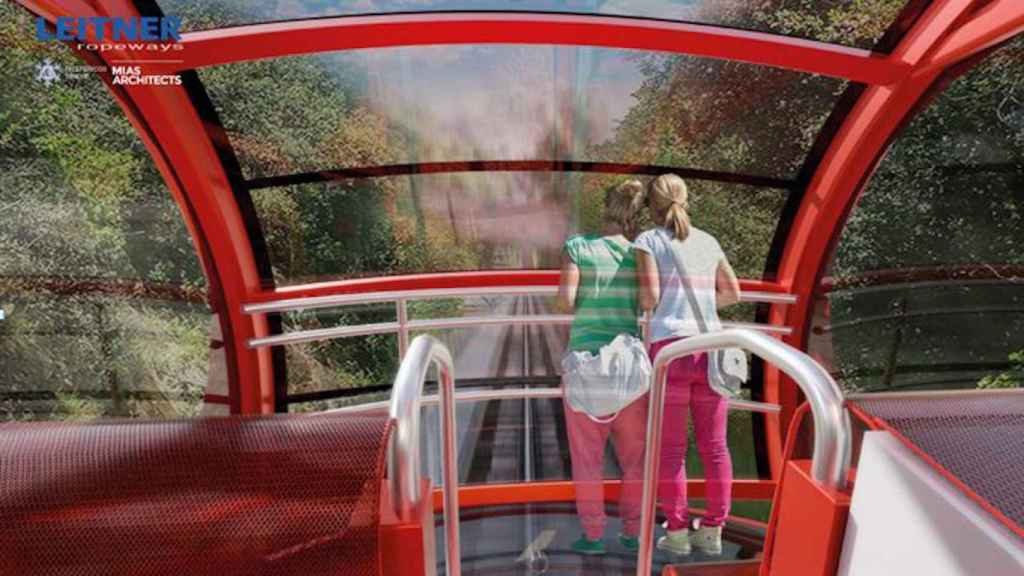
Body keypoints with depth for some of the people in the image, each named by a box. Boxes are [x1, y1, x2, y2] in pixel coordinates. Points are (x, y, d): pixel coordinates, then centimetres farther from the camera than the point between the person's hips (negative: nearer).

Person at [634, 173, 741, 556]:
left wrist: (639, 302, 15)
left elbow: (649, 298, -7)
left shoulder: (647, 241, 2)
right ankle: (712, 531, 17)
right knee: (714, 445, 10)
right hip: (710, 348, 4)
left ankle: (677, 533, 11)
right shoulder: (708, 241, 17)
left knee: (670, 448, 5)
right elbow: (733, 293, 22)